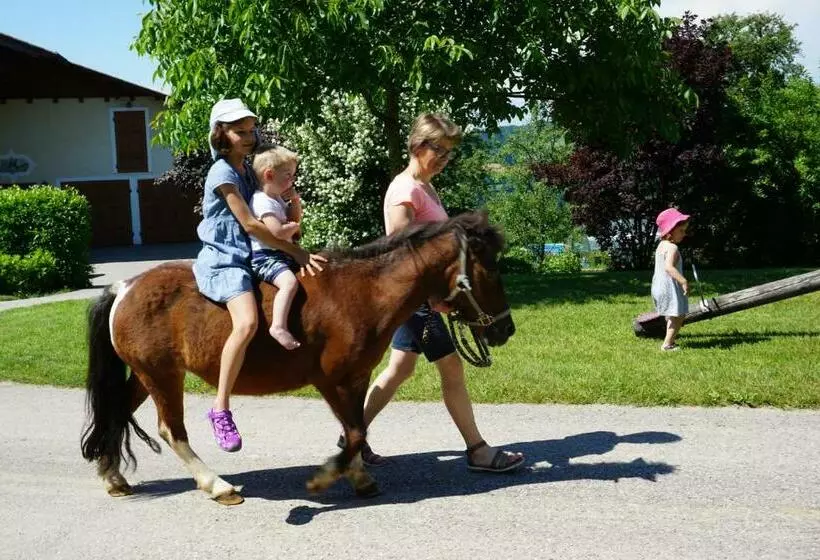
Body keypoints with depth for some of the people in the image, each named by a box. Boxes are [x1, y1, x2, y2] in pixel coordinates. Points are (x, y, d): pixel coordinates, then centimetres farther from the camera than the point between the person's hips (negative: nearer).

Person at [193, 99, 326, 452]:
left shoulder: (247, 171, 16)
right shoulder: (223, 173, -10)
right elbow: (250, 224, -17)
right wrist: (296, 253, -17)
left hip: (248, 258, 10)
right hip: (223, 260, -10)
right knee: (247, 322, -30)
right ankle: (220, 409, -24)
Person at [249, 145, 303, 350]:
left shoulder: (277, 199, 16)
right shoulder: (262, 201, -16)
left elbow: (295, 217, 27)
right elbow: (277, 231, -28)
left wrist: (295, 199, 9)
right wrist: (295, 226, -8)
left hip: (282, 254, 11)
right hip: (264, 256, -10)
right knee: (290, 282, -33)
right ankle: (278, 327, -38)